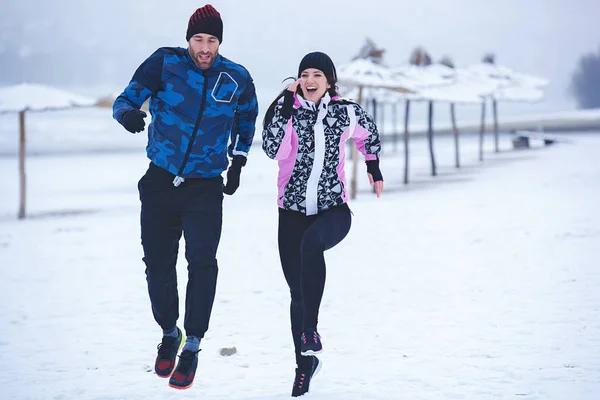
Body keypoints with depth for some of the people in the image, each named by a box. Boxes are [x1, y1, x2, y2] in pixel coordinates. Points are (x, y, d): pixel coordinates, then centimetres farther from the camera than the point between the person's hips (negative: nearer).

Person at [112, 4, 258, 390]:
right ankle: (169, 332, 32)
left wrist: (238, 162, 12)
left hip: (206, 187, -1)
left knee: (202, 260, -18)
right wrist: (127, 113, -31)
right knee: (158, 264, 7)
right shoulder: (165, 63, -8)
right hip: (160, 183, 1)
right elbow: (127, 99, -7)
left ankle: (192, 345, -7)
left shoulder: (237, 79, -3)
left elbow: (248, 118, 18)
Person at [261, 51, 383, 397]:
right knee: (298, 293, 4)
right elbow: (275, 150, -19)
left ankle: (310, 329, -34)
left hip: (334, 209, -2)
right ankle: (305, 362, 23)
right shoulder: (286, 110, -2)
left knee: (312, 241, -37)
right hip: (293, 212, 2)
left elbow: (369, 133, 23)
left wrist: (374, 167, 28)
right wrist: (285, 107, -19)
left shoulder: (346, 112, 0)